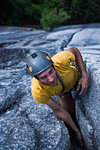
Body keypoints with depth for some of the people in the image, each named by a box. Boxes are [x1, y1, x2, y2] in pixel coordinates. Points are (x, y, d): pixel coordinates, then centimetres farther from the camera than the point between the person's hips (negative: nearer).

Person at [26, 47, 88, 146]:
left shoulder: (61, 60, -47)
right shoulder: (38, 92, -43)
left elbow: (75, 50, -22)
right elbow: (58, 111, -27)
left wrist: (85, 76, -32)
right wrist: (77, 131, -16)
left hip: (76, 77, 2)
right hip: (62, 92, -1)